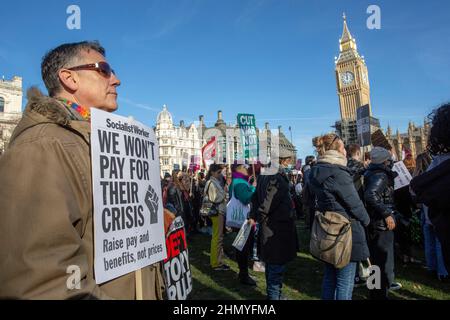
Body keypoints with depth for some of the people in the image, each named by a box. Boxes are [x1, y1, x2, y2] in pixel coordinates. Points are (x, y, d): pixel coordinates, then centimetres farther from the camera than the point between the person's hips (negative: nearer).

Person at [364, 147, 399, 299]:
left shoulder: (373, 173, 10)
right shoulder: (380, 175, -18)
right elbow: (371, 195, -33)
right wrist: (387, 214, -28)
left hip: (375, 224, 10)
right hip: (382, 225, -10)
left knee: (377, 260, 23)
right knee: (384, 264, 0)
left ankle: (376, 293, 38)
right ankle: (381, 294, 11)